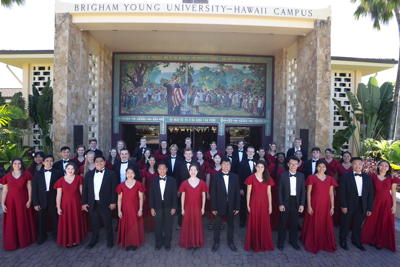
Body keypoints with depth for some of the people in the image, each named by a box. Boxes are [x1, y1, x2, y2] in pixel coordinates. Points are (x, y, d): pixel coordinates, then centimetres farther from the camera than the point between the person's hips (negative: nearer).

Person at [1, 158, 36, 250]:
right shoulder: (7, 176, 0)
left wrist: (29, 200, -7)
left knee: (24, 221, 10)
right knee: (11, 223, 4)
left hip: (23, 201, 0)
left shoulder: (26, 175, -2)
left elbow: (29, 188, -1)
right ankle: (11, 243, 17)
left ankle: (24, 240, 27)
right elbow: (4, 191, 2)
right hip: (11, 201, 1)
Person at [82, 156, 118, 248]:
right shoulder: (89, 174, 6)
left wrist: (113, 202, -9)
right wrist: (84, 203, 4)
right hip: (92, 204, 3)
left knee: (108, 223, 8)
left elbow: (114, 189, -5)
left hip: (105, 203, -3)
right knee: (94, 224, 15)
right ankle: (94, 240, 34)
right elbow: (85, 189, 8)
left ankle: (110, 240, 27)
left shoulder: (111, 174, -3)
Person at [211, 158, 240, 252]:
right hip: (219, 206, -2)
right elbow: (213, 193, -8)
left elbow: (237, 192, 0)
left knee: (230, 225, 16)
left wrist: (237, 207, -2)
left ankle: (230, 242, 33)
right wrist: (213, 208, -10)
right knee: (217, 225, 11)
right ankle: (216, 242, 28)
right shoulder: (216, 176, -8)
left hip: (231, 206, 2)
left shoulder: (235, 177, -1)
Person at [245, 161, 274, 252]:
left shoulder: (268, 179, 4)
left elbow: (269, 193, 5)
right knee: (254, 224, 5)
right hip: (254, 203, -2)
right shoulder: (251, 178, -4)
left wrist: (270, 206, 3)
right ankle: (254, 244, 20)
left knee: (264, 224, 8)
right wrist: (248, 205, -5)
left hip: (264, 204, 2)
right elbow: (248, 193, -2)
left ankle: (264, 244, 24)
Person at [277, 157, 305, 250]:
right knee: (283, 223, 8)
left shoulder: (301, 176, 2)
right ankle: (280, 242, 22)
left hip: (296, 202, 2)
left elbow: (303, 191, 3)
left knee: (294, 223, 12)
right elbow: (280, 191, -5)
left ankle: (293, 241, 30)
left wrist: (302, 204, -2)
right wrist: (280, 204, -9)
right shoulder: (283, 175, -5)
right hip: (285, 202, -2)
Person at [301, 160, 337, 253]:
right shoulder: (312, 177, -4)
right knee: (313, 225, 5)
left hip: (326, 206, 3)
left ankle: (326, 244, 26)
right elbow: (308, 193, -4)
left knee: (326, 225, 9)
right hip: (314, 205, -3)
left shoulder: (330, 179, 7)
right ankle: (312, 245, 19)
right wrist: (309, 206, -9)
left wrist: (332, 207, 3)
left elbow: (331, 194, 7)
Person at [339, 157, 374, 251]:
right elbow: (342, 192, -9)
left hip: (362, 206, 3)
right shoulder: (346, 176, -7)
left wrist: (369, 208, 2)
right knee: (345, 223, 11)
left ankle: (356, 241, 36)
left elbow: (370, 194, 5)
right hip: (349, 205, -3)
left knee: (358, 225, 16)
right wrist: (343, 205, -14)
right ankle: (343, 240, 30)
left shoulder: (367, 177, 5)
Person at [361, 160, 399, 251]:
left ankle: (380, 242, 23)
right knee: (373, 221, 8)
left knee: (385, 223, 7)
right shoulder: (373, 177, -2)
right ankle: (371, 239, 26)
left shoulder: (391, 179, -1)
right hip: (376, 201, 0)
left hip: (387, 202, 0)